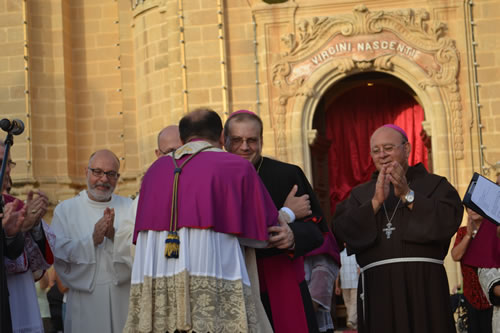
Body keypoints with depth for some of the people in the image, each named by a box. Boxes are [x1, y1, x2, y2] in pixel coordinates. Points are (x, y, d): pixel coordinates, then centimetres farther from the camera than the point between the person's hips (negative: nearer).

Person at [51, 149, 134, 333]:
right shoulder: (65, 209, 5)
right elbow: (58, 254, -7)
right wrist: (92, 240, -18)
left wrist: (114, 236, -19)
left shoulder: (129, 207, 9)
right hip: (84, 297, -1)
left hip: (124, 298, 1)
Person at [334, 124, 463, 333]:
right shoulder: (360, 194, 17)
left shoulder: (434, 185, 10)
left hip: (423, 284, -2)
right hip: (377, 286, 2)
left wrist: (407, 194, -10)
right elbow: (343, 230, 2)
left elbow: (450, 220, -7)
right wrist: (376, 201, -10)